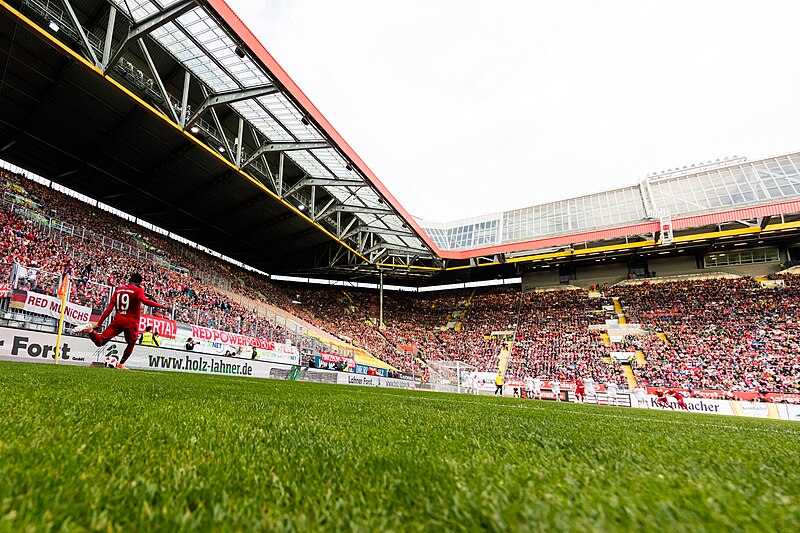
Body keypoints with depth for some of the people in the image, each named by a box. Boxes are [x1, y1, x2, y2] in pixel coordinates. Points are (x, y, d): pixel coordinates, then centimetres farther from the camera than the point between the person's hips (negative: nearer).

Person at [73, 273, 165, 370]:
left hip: (118, 320, 4)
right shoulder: (138, 290, -2)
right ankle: (121, 364, 14)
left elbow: (109, 308, 9)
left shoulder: (118, 290, 13)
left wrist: (99, 323, 12)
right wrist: (160, 306, -21)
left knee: (100, 342, 5)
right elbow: (145, 300, -23)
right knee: (131, 344, 18)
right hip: (131, 322, -4)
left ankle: (90, 330, -20)